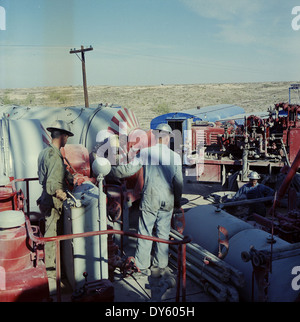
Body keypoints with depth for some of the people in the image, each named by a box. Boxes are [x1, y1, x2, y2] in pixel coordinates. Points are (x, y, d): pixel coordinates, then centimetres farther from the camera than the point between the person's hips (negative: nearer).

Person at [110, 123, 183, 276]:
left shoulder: (145, 153, -8)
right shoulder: (175, 156, -2)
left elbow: (128, 169, -6)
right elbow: (178, 182, 3)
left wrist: (111, 168, 11)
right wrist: (177, 201, 17)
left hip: (150, 199, -2)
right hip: (168, 201, 2)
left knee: (145, 233, 9)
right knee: (163, 233, 14)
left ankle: (143, 266, 18)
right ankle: (161, 265, 27)